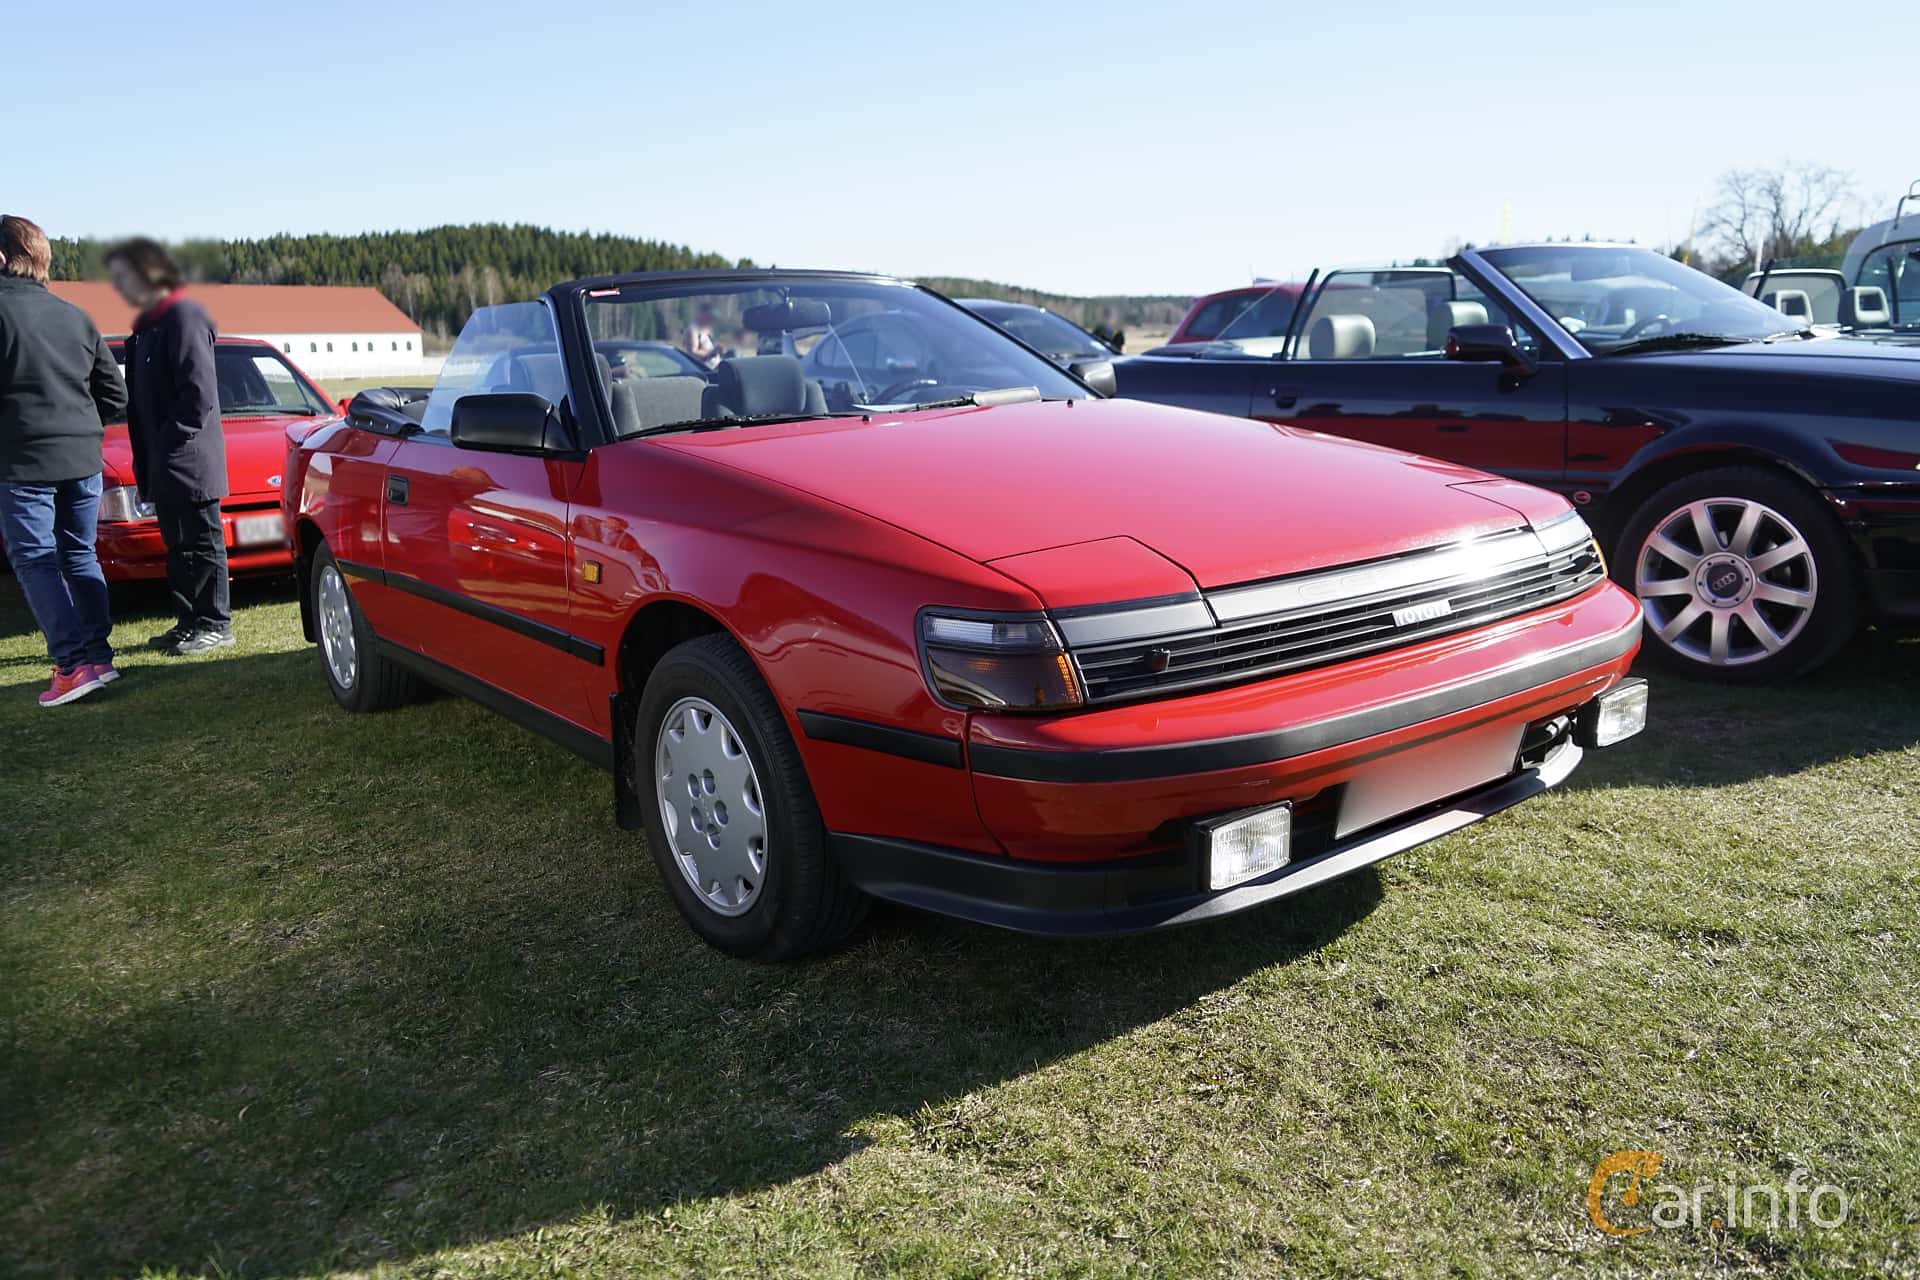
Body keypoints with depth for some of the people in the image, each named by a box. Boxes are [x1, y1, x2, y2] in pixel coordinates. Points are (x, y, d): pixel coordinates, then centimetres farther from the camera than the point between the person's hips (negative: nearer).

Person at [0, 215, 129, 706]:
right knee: (80, 557, 14)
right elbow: (115, 396, 13)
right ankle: (98, 653, 12)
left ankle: (74, 663, -7)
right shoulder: (75, 316, 10)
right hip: (83, 458, 6)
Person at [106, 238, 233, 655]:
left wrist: (171, 441, -17)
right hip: (162, 465, 10)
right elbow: (141, 398, 21)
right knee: (178, 545, 13)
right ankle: (189, 622, 21)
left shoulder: (183, 316, -11)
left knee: (201, 543, -3)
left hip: (189, 461, -10)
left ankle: (215, 624, 4)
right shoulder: (148, 325, 19)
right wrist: (147, 459, 14)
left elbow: (199, 391, -19)